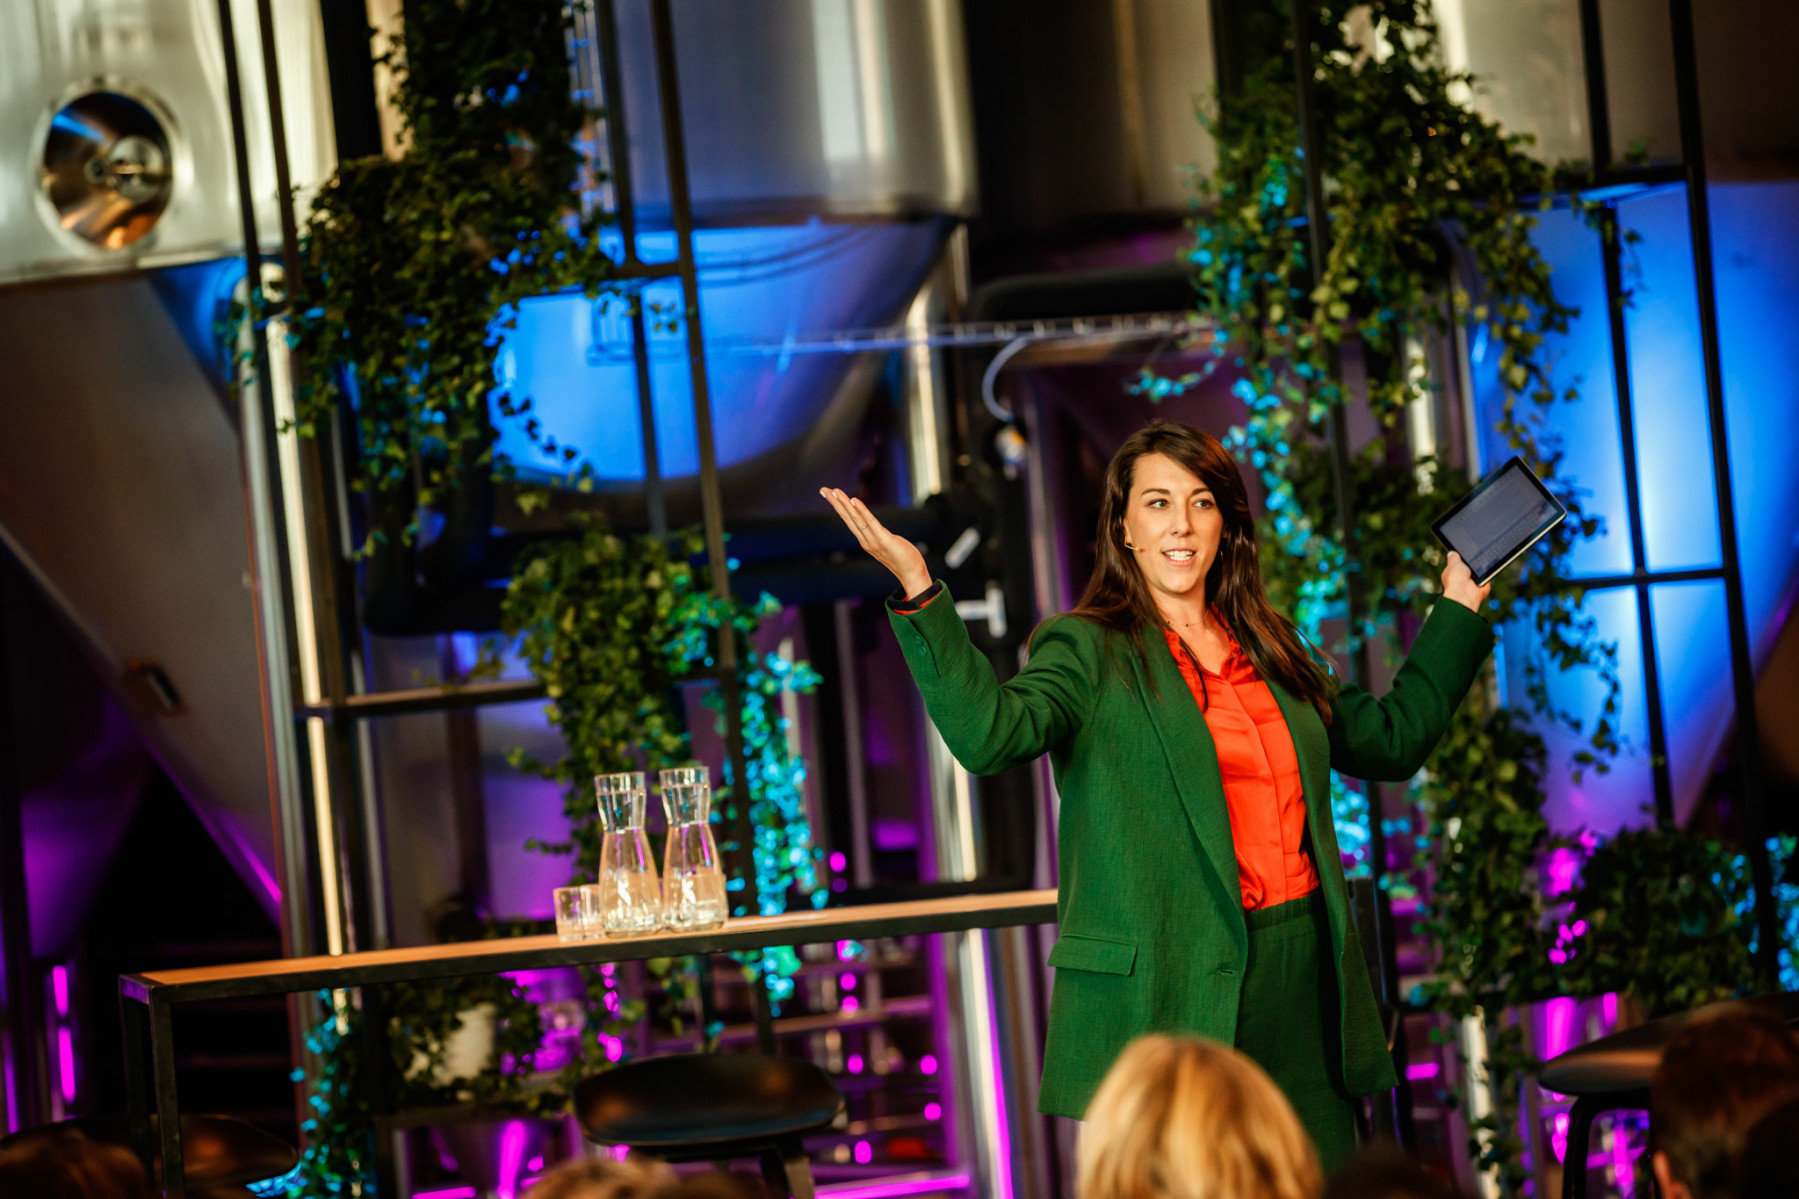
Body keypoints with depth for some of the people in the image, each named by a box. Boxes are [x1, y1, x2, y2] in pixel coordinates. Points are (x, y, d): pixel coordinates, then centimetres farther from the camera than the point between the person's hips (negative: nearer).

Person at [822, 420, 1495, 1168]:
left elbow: (1391, 739, 28)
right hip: (1170, 992, -6)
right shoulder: (1085, 650, -1)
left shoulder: (1267, 646, 17)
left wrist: (1458, 609, 28)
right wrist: (919, 593, -30)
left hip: (1302, 983, 6)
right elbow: (990, 734, -21)